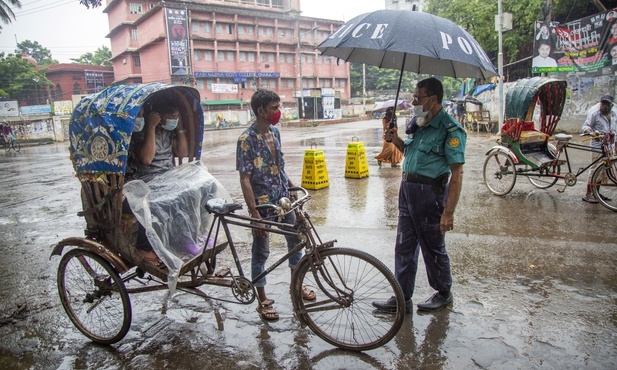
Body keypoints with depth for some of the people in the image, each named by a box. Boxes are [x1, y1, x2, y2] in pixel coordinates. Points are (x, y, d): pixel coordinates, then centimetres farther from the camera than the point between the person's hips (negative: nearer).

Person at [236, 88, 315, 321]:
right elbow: (245, 179, -19)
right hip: (262, 204, -7)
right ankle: (263, 301, 22)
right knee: (261, 252, 6)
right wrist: (255, 214, -22)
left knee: (296, 240, 18)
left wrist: (291, 186, 16)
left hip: (283, 199, 8)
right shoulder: (247, 139, -18)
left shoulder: (274, 132, 4)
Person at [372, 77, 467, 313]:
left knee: (433, 247, 8)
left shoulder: (450, 130, -14)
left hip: (429, 191, -8)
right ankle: (402, 298, 24)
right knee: (404, 246, 12)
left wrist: (448, 212, -22)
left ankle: (443, 294, 31)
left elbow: (457, 174, -18)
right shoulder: (418, 124, 11)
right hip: (407, 188, 8)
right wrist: (396, 141, 5)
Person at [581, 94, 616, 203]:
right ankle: (587, 195, -5)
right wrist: (592, 133, -34)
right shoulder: (594, 114, -6)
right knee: (595, 170, -9)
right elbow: (585, 126, -13)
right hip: (598, 146, -7)